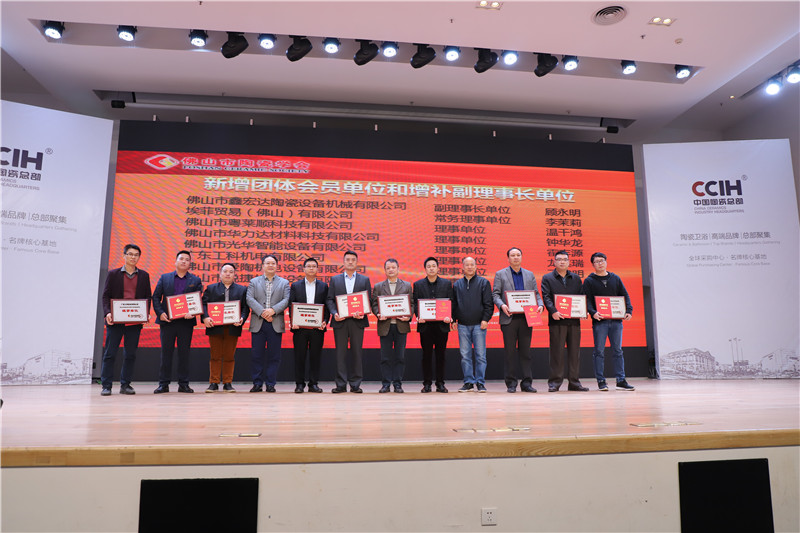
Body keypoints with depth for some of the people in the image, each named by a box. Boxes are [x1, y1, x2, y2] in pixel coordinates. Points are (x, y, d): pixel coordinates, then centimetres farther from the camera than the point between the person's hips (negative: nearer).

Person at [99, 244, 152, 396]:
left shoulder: (144, 276, 11)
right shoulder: (113, 274, 6)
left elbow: (148, 297, 10)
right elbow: (106, 296, 3)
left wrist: (147, 313, -5)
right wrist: (107, 313, -12)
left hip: (135, 321, 2)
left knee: (130, 354, 5)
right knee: (110, 353, 1)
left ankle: (125, 385, 14)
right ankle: (106, 386, 8)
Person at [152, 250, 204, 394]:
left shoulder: (195, 280, 9)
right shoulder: (164, 278, 11)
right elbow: (156, 297, 7)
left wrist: (192, 313, -17)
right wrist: (160, 313, -8)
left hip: (186, 322, 0)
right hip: (167, 321, 1)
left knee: (184, 353, 3)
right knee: (166, 353, 4)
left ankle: (183, 384, 10)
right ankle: (163, 384, 11)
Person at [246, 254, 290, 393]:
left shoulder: (284, 283, 13)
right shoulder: (254, 282, 13)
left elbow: (286, 300, 0)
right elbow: (250, 299, 0)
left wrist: (273, 310, -15)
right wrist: (262, 312, -13)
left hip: (276, 324, 0)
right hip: (258, 324, 0)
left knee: (274, 355, 1)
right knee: (256, 355, 1)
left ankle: (270, 384, 8)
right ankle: (257, 383, 10)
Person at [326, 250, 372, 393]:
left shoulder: (365, 280, 10)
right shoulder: (335, 279, 12)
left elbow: (368, 300, 5)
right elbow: (330, 299, 8)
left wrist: (362, 313, -13)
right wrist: (334, 313, -10)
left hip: (357, 321, 0)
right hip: (340, 321, 0)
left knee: (357, 352, 2)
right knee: (340, 352, 2)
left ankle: (355, 384, 9)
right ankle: (341, 385, 8)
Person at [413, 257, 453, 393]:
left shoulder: (447, 283, 8)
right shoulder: (418, 284, 8)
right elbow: (415, 303, 4)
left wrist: (449, 316, -13)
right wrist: (418, 316, -13)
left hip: (442, 324, 0)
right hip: (425, 325, 0)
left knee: (441, 355, 4)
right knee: (426, 355, 4)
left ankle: (440, 383, 13)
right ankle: (427, 383, 12)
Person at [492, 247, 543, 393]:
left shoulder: (530, 275, 16)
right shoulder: (500, 274, 7)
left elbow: (536, 293, 14)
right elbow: (495, 294, 1)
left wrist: (540, 305, -6)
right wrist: (501, 305, -18)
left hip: (526, 318, 2)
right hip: (509, 318, -2)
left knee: (525, 351, 5)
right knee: (510, 352, 1)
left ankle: (526, 382, 10)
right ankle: (511, 383, 8)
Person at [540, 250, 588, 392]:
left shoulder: (576, 278, 17)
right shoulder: (547, 278, 7)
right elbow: (546, 296, -5)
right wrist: (553, 311, -21)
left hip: (574, 320, 3)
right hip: (557, 320, -3)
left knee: (574, 351, 6)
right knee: (556, 352, -3)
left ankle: (574, 382, 13)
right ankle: (554, 382, 3)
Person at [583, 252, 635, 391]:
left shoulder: (615, 278, 13)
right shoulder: (589, 281, 3)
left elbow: (625, 296, 12)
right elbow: (587, 300, -4)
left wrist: (629, 310, -4)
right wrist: (593, 312, -22)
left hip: (616, 320, 3)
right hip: (599, 321, -3)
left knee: (618, 350, 6)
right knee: (599, 351, -1)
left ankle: (621, 380, 12)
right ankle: (601, 381, 5)